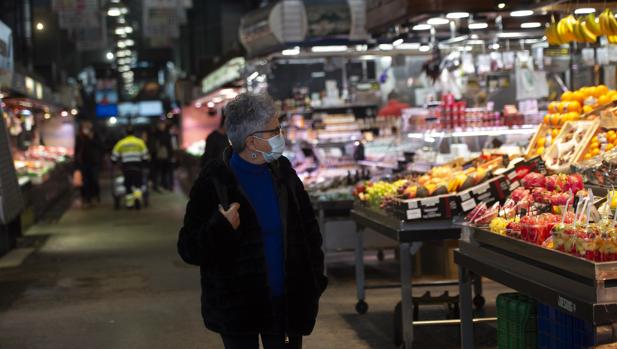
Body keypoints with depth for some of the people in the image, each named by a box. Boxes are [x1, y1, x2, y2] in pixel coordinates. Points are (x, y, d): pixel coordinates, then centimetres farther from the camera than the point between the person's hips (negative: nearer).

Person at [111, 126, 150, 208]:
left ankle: (130, 203, 8)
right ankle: (137, 197, -17)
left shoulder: (120, 143, 8)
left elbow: (114, 157, 9)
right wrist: (144, 161, 21)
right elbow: (145, 156, 3)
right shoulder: (140, 142, 5)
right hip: (137, 166, -1)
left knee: (128, 184, 10)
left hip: (126, 166, 1)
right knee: (138, 183, 8)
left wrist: (118, 163, 27)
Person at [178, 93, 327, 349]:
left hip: (288, 303, 4)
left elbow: (309, 231, 13)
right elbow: (189, 249, -12)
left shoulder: (283, 173, 4)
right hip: (237, 308, -4)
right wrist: (221, 227, -29)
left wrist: (315, 281, 7)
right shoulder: (214, 182, -12)